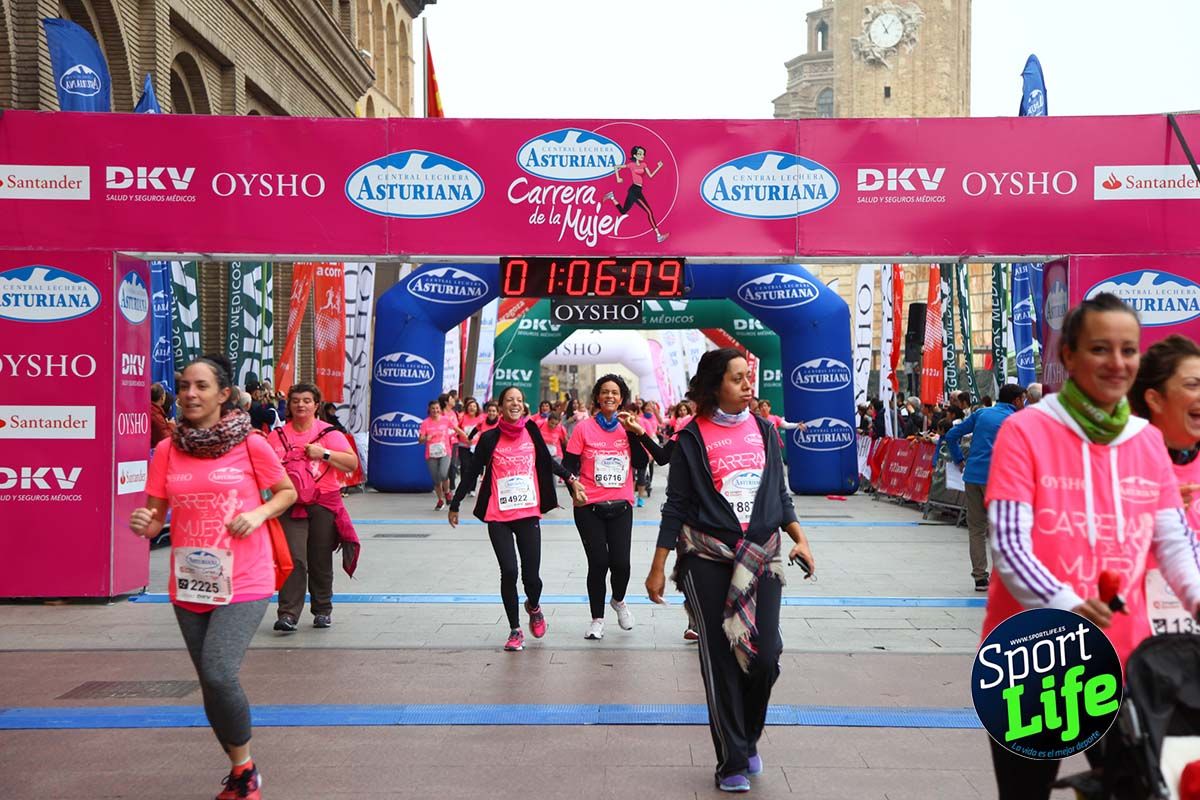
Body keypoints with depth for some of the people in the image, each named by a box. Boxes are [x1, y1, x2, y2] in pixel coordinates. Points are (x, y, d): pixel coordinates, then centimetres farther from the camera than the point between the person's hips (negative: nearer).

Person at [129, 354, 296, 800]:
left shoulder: (251, 444, -7)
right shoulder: (167, 450, 2)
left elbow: (288, 491, 5)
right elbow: (156, 518, 6)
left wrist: (259, 514, -13)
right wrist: (143, 524, -17)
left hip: (244, 582, -4)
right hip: (189, 584, 5)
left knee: (219, 674, -19)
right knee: (211, 682, 13)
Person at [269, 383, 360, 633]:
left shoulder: (329, 433, 3)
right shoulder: (278, 435, 8)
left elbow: (353, 463, -4)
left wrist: (324, 453, -14)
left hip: (323, 503, 0)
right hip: (291, 504, 0)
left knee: (321, 561, 8)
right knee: (294, 559, -10)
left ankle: (323, 610, 21)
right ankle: (288, 614, -10)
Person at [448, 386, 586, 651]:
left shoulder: (531, 431, 4)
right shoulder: (490, 438, 0)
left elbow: (546, 461, 18)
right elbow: (472, 472, 7)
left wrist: (571, 479, 13)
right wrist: (455, 505, 10)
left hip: (528, 514, 1)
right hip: (498, 517, -1)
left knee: (531, 576, 0)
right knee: (509, 572, -9)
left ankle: (533, 607, 35)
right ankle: (515, 630, 10)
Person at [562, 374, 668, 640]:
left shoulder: (629, 428, 5)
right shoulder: (584, 428, -1)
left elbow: (642, 462, -6)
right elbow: (568, 465, 0)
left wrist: (639, 431, -15)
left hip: (621, 507, 2)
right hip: (589, 507, -2)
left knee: (620, 563, -5)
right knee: (598, 563, -4)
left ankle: (618, 601, 29)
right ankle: (597, 619, 17)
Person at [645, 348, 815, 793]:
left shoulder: (762, 430, 8)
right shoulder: (693, 437, -3)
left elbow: (780, 492, 15)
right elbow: (676, 505, -1)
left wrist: (799, 538, 2)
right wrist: (658, 568, -3)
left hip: (762, 557, 3)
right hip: (708, 560, -3)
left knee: (766, 657, -2)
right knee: (721, 661, 2)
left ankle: (748, 738, 26)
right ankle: (732, 763, 15)